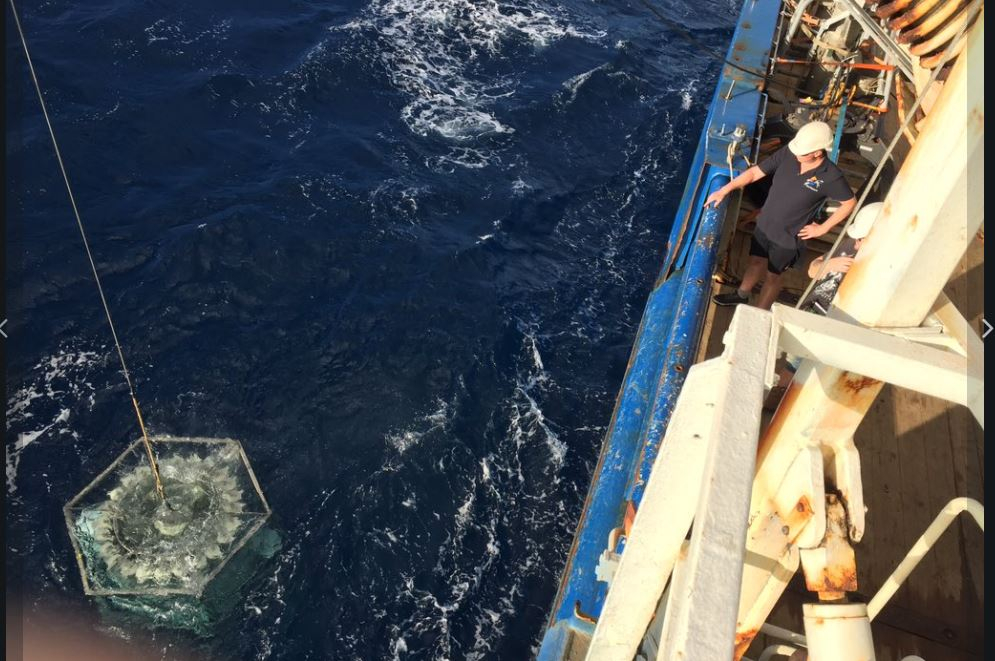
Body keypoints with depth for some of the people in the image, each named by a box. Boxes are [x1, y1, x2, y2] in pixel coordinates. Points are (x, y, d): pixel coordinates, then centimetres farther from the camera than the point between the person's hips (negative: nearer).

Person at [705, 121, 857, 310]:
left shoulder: (831, 177, -26)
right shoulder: (788, 154, -17)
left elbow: (850, 203, -11)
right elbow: (754, 173, -10)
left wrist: (823, 228, -9)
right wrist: (724, 191, -14)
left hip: (788, 237, -4)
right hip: (764, 224, 4)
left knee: (774, 276, 16)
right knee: (756, 262, 25)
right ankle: (741, 295, 51)